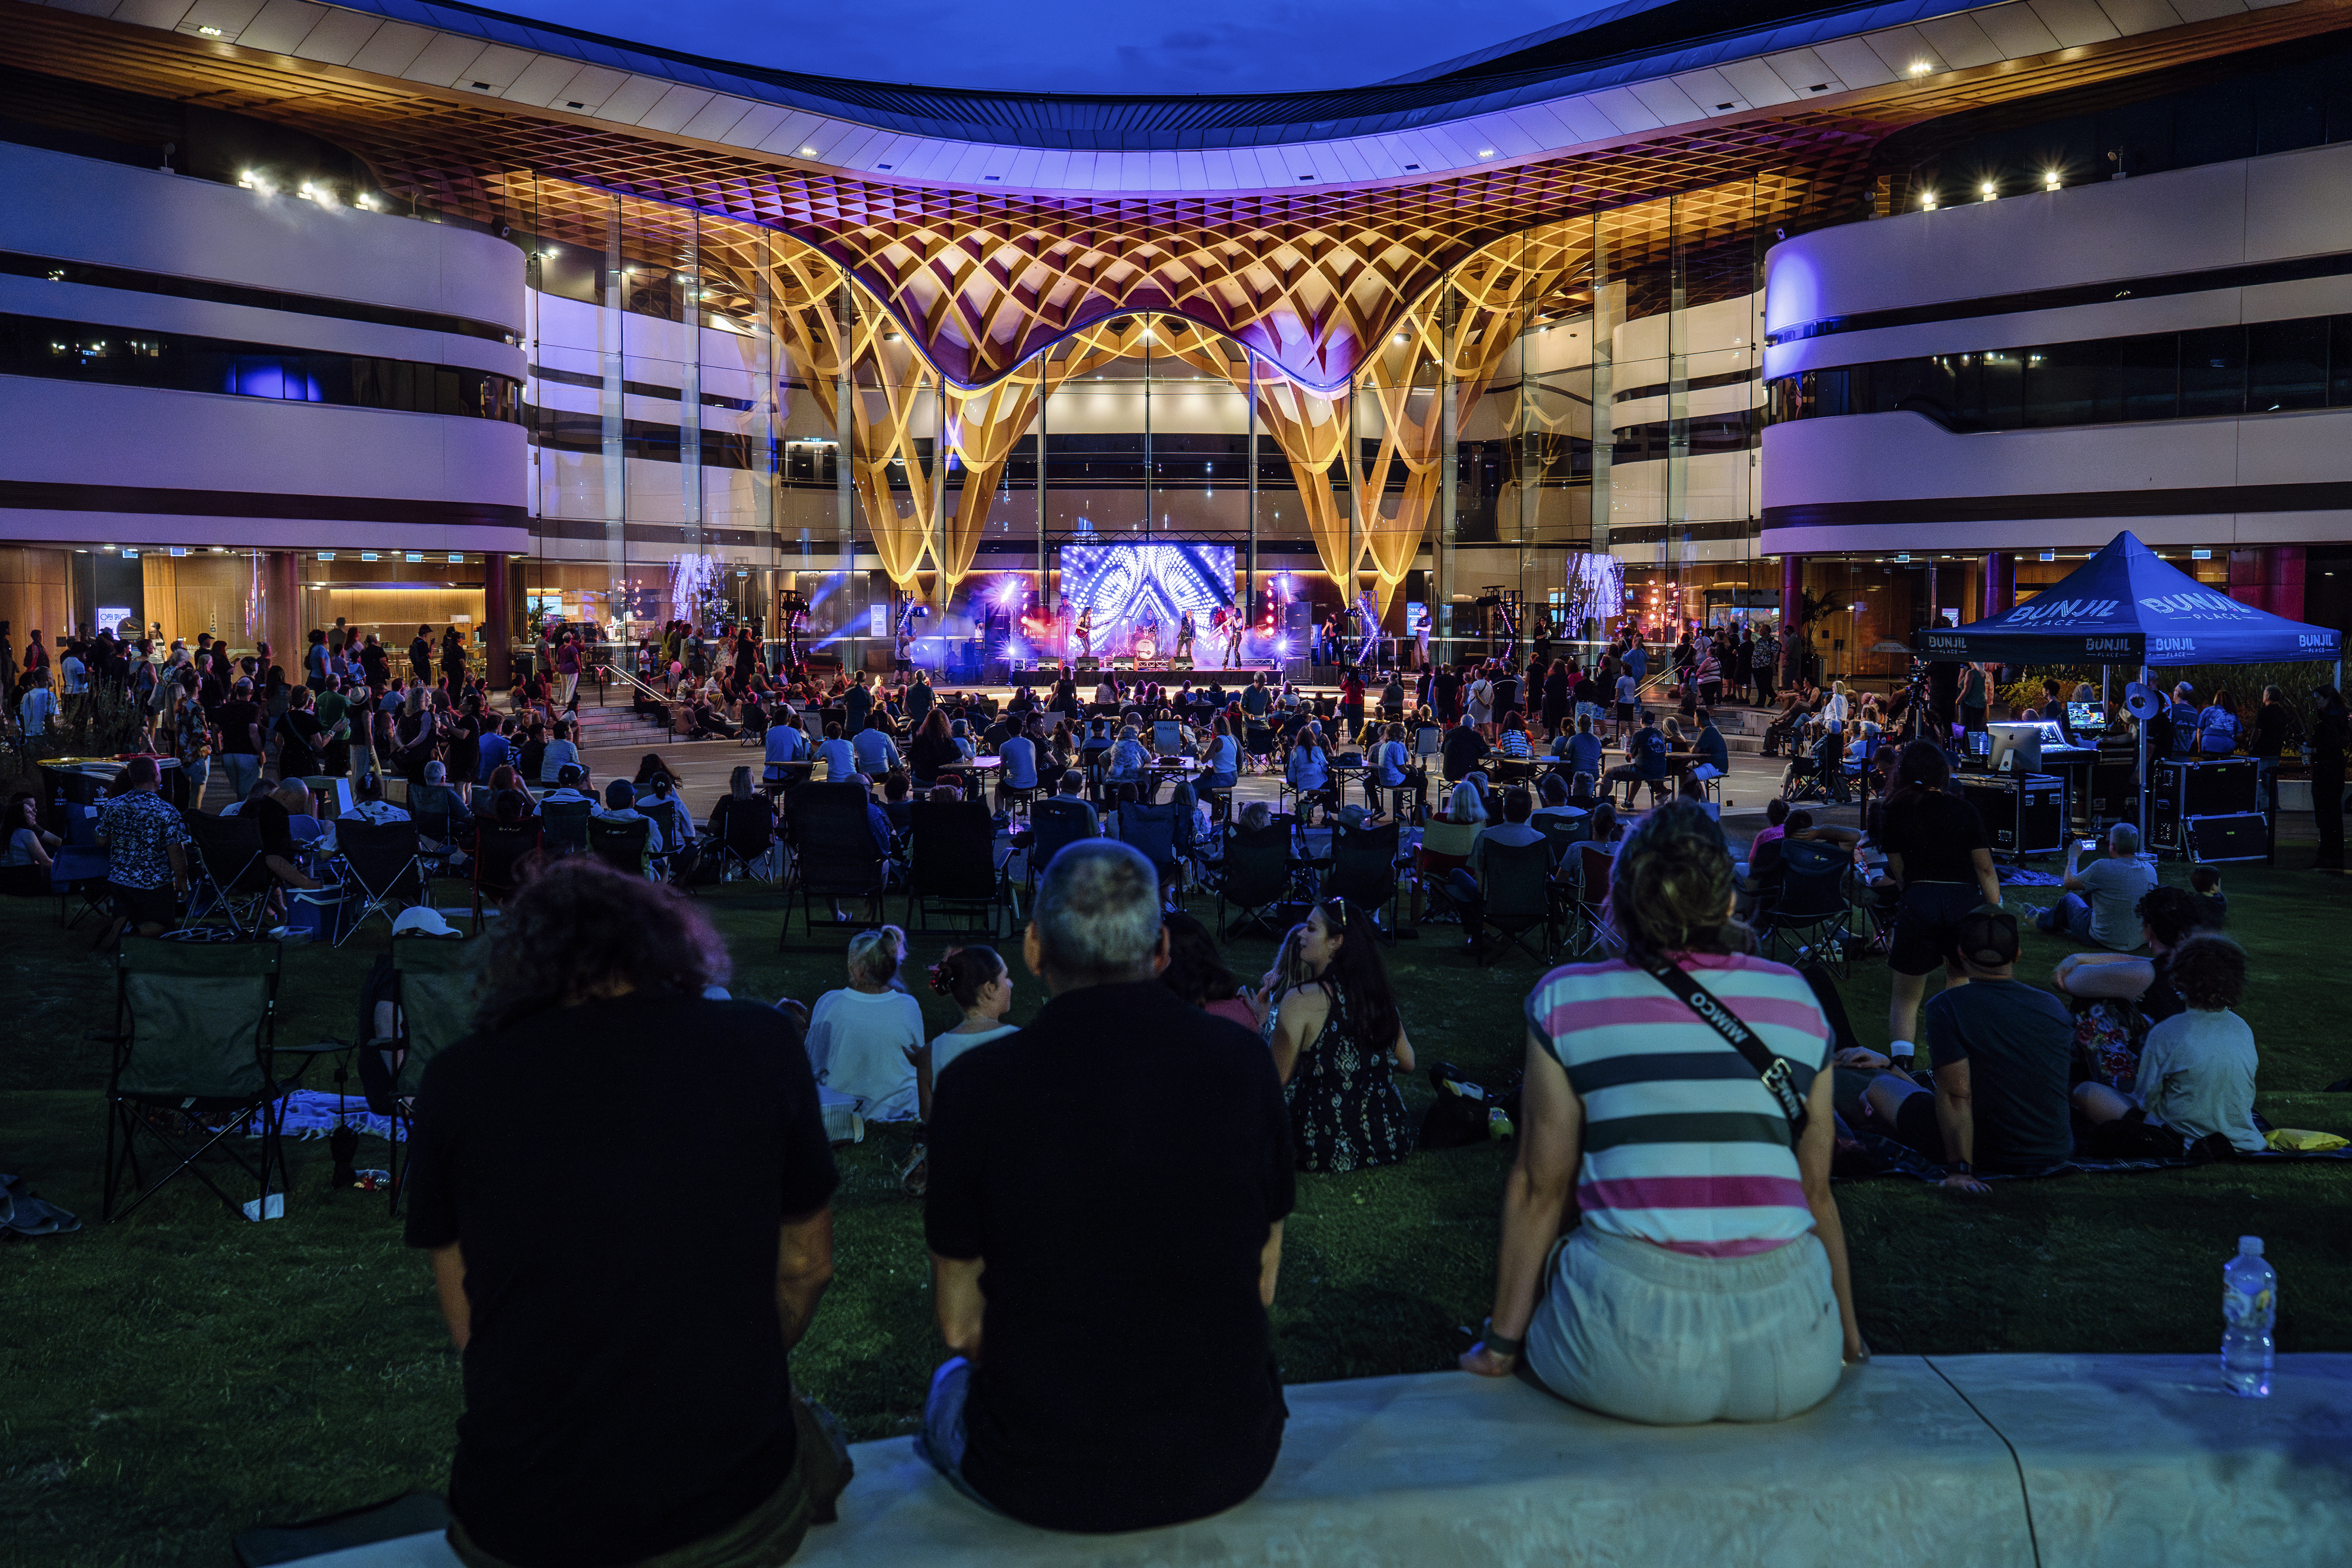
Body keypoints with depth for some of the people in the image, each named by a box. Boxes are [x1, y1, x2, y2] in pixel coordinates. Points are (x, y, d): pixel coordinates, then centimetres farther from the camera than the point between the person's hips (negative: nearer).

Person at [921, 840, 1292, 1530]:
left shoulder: (976, 1085, -15)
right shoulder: (1242, 1060, -8)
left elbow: (960, 1324, -4)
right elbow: (1261, 1284, 2)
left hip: (1043, 1480, -2)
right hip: (1230, 1462, 2)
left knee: (952, 1386, 31)